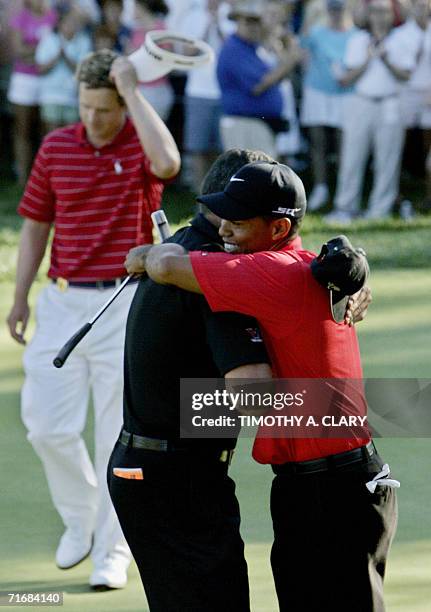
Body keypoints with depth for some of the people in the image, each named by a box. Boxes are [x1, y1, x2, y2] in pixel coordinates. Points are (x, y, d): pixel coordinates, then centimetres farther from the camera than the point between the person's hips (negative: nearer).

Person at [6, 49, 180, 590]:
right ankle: (80, 518, 25)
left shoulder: (141, 144, -5)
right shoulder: (56, 147, 4)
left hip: (126, 305, -3)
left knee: (118, 435, 0)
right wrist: (20, 297, 11)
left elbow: (167, 163, -31)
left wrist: (133, 90, -24)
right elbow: (35, 224, 13)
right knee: (46, 426, -1)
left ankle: (112, 551, 11)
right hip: (64, 301, 3)